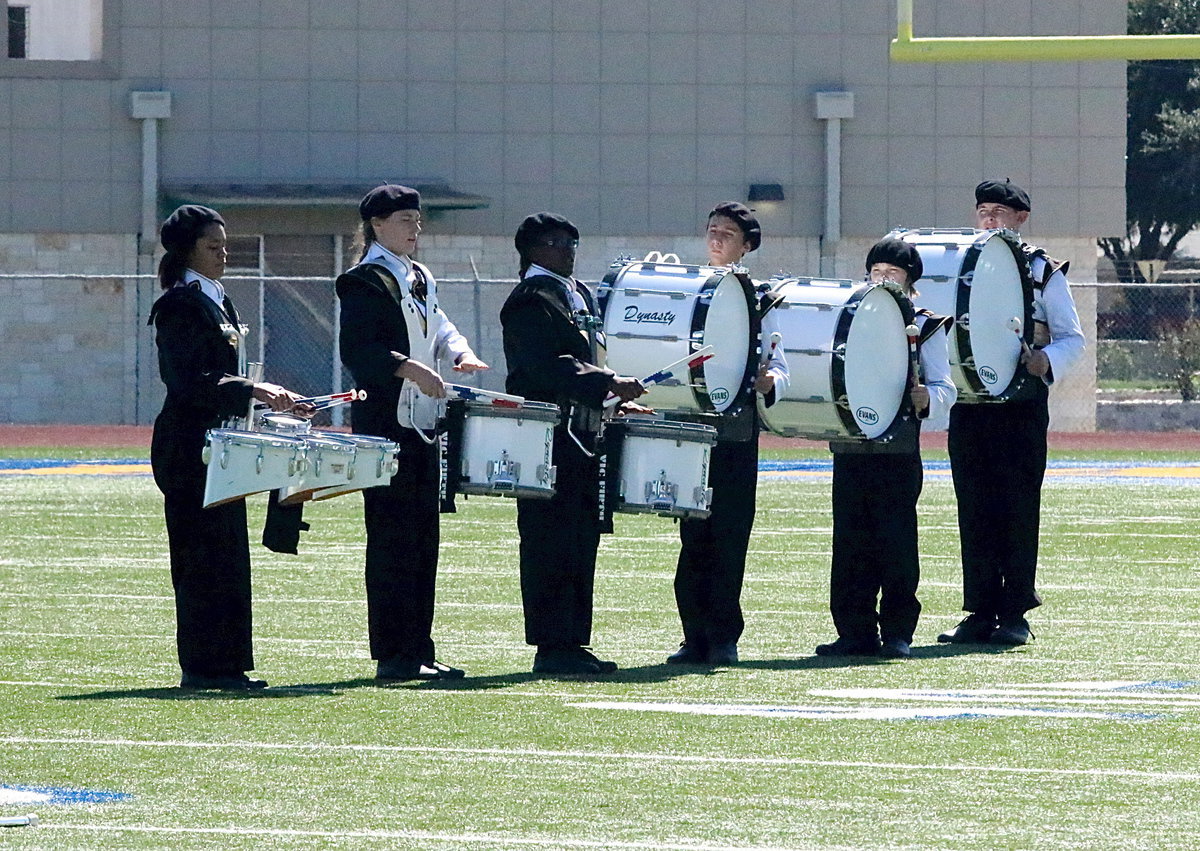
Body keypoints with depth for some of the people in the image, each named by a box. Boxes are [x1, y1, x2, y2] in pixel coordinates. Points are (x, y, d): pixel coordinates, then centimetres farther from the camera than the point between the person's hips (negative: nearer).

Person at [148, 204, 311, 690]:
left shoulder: (218, 303, 18)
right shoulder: (180, 305, -12)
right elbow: (190, 381, -20)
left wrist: (271, 399, 14)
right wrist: (253, 392, -24)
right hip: (190, 446, -10)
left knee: (229, 555, 9)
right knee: (205, 555, -8)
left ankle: (226, 664, 12)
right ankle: (202, 667, -5)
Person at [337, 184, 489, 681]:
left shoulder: (420, 280, 20)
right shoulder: (365, 282, -7)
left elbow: (439, 327, 18)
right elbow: (357, 350, -17)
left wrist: (460, 352, -4)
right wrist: (410, 369, -28)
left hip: (423, 422, 9)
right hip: (385, 421, -9)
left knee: (423, 536, 9)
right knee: (392, 538, -8)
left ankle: (418, 651, 13)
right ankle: (392, 656, -7)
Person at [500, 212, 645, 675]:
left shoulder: (579, 295, 20)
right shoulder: (531, 301, -10)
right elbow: (549, 366, -22)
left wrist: (615, 396, 12)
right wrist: (609, 384, -26)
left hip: (580, 437, 10)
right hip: (548, 440, -10)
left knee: (582, 539, 10)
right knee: (551, 542, -8)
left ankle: (573, 641, 14)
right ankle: (552, 647, -8)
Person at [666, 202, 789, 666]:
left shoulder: (758, 300, 7)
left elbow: (779, 366, 2)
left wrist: (769, 380, -20)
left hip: (736, 430, -2)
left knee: (728, 536, -2)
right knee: (693, 535, 2)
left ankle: (723, 639, 3)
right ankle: (696, 635, 6)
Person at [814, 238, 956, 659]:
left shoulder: (924, 327, 6)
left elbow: (944, 388, -1)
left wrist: (926, 397, -24)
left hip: (899, 451, -4)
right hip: (849, 447, 4)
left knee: (896, 542, -4)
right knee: (851, 544, 3)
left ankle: (897, 633, 0)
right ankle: (855, 630, 7)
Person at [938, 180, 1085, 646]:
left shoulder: (1044, 272, 3)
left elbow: (1072, 338, 2)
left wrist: (1045, 360, -19)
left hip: (1022, 403, -4)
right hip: (967, 402, 4)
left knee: (1018, 507, -2)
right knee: (975, 509, 3)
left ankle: (1015, 615, 2)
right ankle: (981, 613, 7)